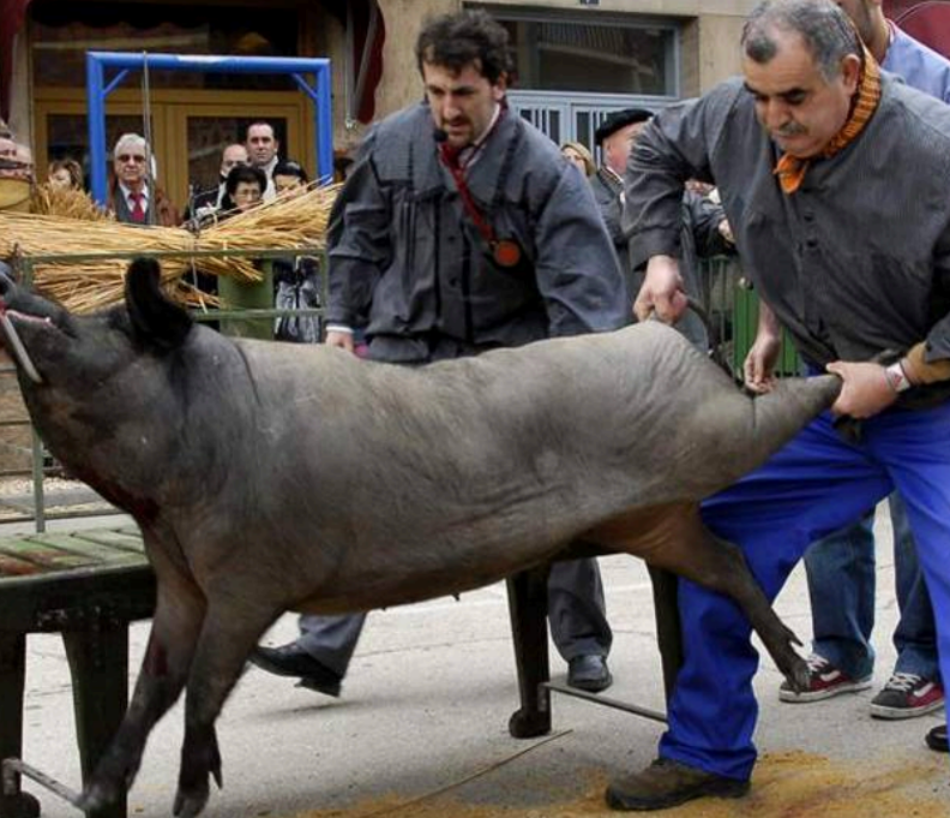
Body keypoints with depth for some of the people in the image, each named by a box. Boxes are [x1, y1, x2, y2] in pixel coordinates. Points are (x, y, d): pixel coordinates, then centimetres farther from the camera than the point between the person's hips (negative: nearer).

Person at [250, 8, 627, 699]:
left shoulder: (545, 171, -16)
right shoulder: (391, 146, -5)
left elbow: (579, 283, -20)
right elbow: (358, 240, 11)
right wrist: (342, 321, 7)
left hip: (508, 355, -2)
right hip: (405, 347, 2)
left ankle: (584, 643, 24)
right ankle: (323, 648, 3)